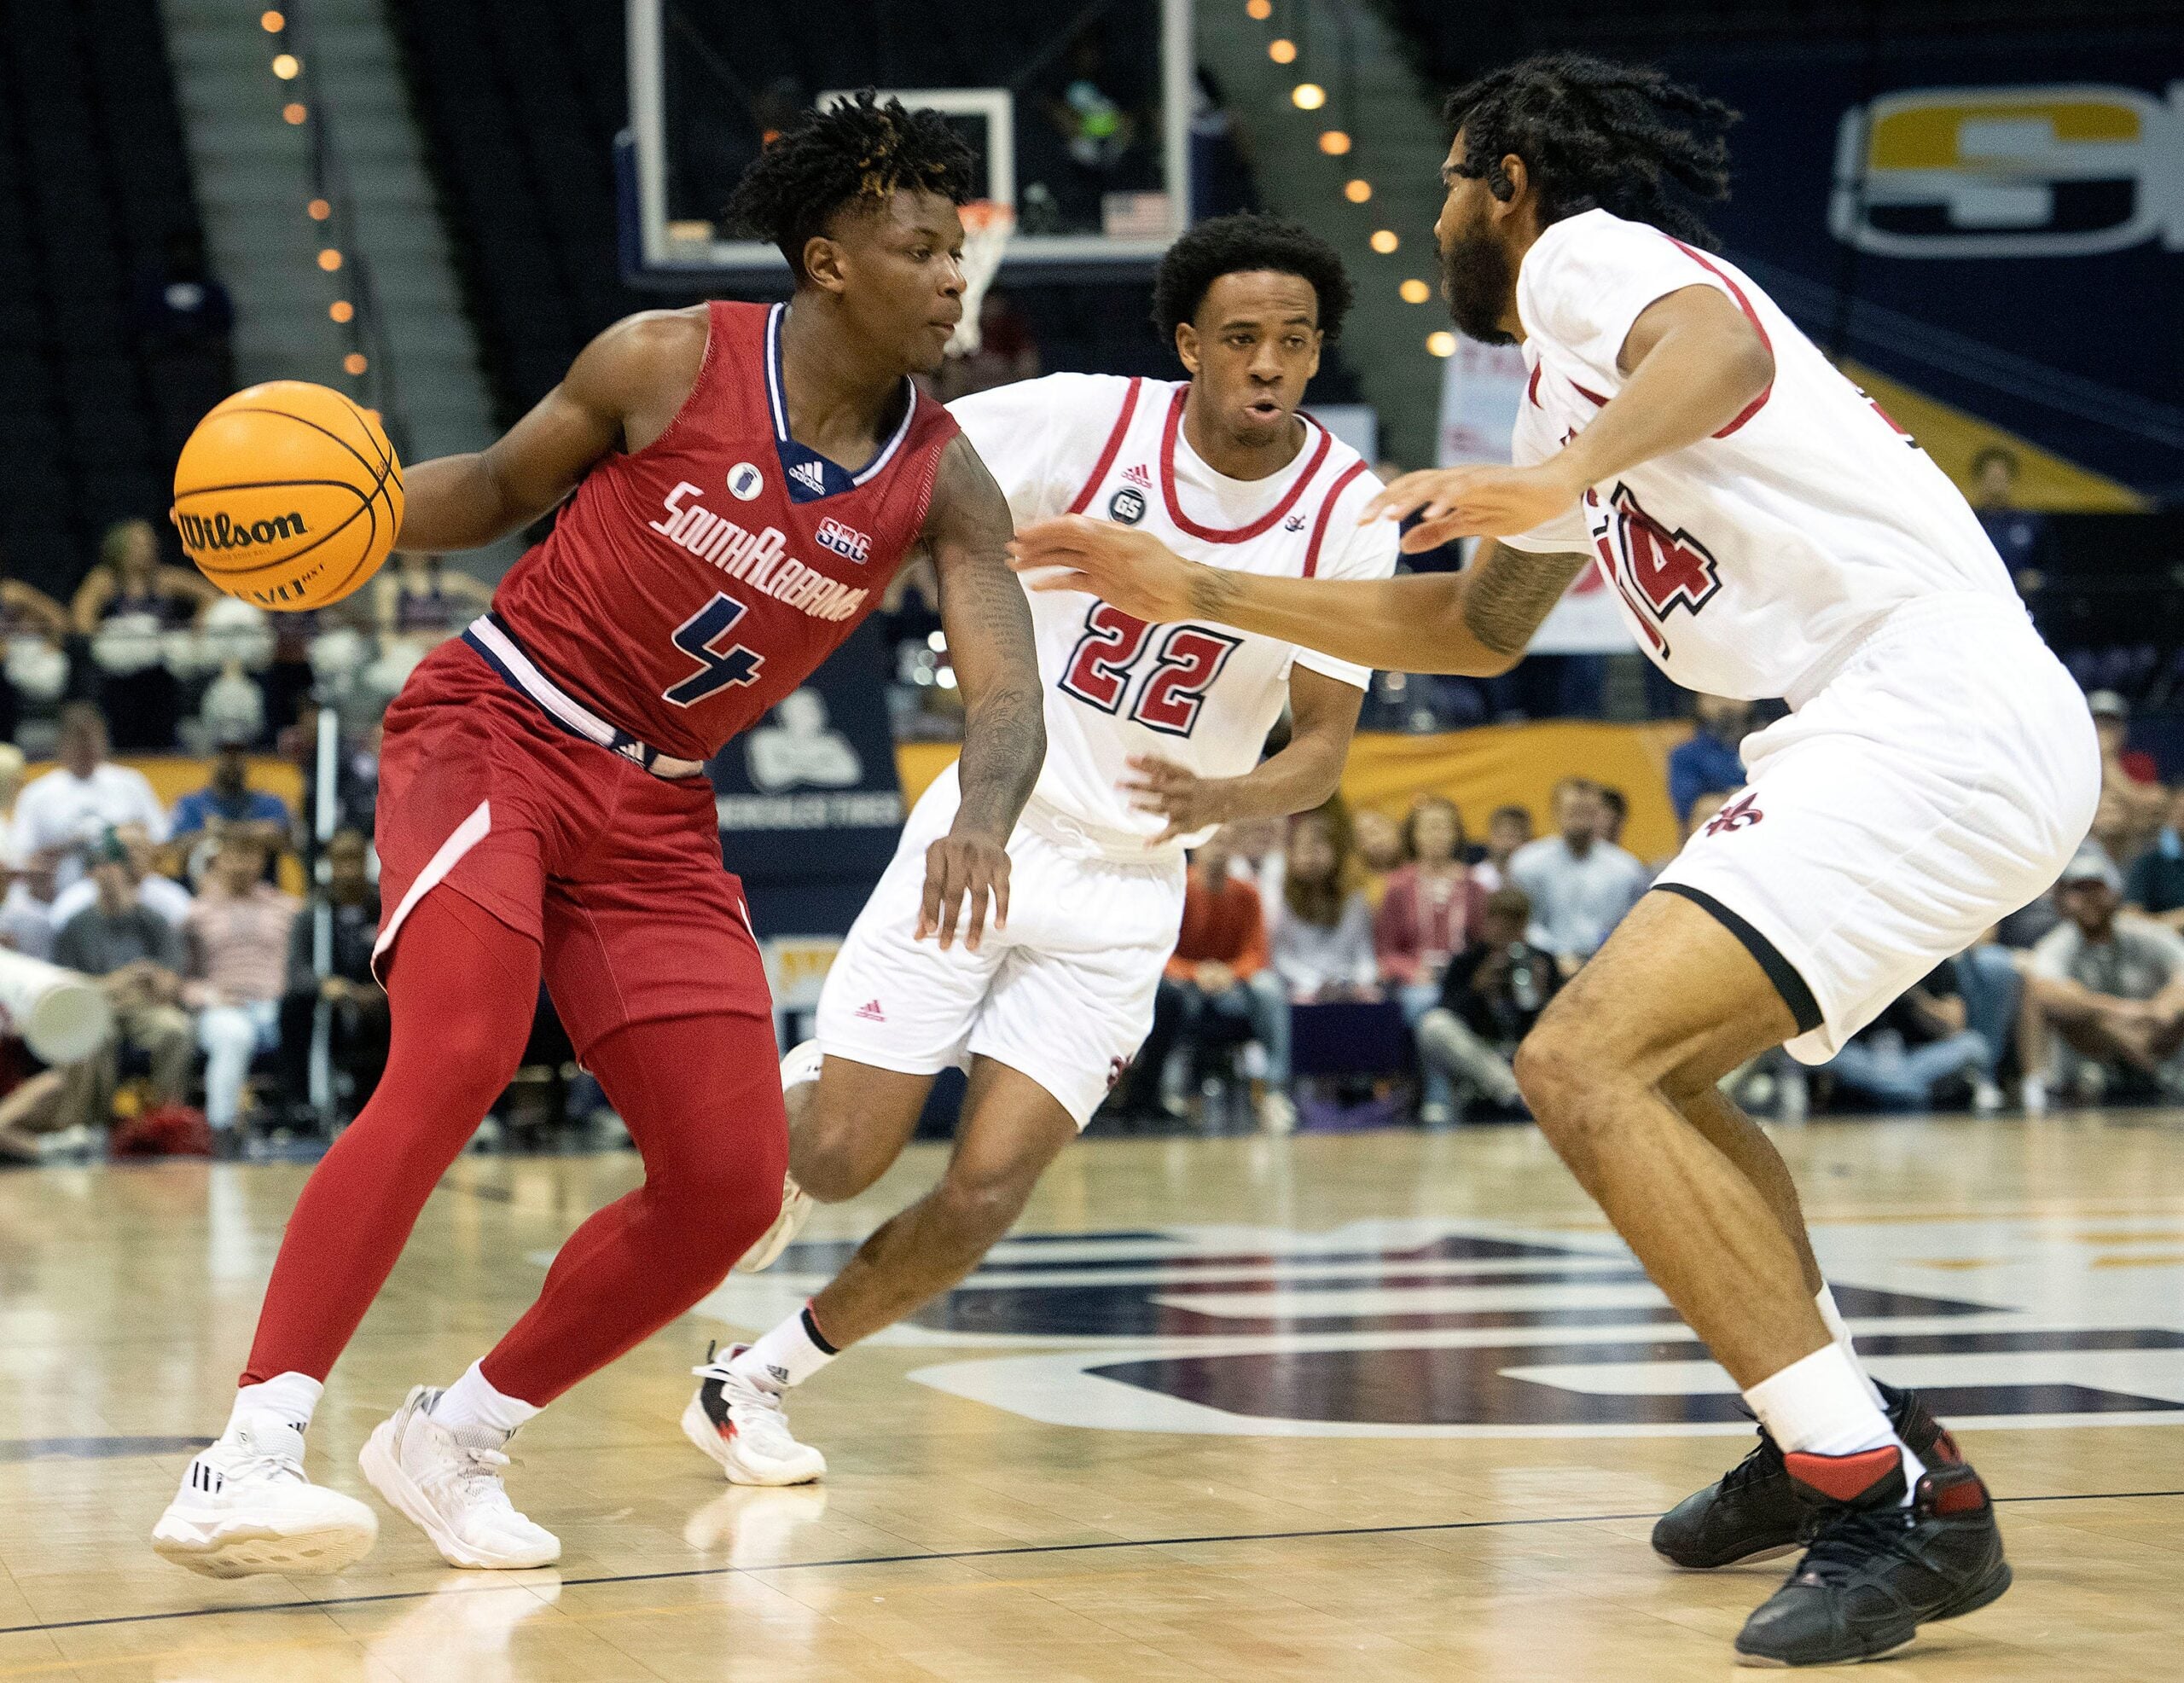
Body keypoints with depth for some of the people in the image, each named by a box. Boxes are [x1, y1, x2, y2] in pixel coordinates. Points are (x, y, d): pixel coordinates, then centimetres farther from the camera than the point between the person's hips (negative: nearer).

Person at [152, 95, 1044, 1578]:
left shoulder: (941, 483, -3)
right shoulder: (671, 361, -10)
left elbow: (1009, 695, -13)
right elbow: (504, 486, 5)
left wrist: (980, 819, -36)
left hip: (657, 811, 5)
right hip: (492, 730, -5)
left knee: (732, 1188, -4)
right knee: (455, 1063, -30)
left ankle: (452, 1440, 15)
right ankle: (246, 1460, -32)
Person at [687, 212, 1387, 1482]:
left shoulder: (1347, 510, -9)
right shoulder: (1091, 423, -13)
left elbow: (1325, 747, -7)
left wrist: (1219, 799, -27)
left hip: (1127, 890, 1)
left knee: (984, 1198, -9)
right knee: (840, 1161, -7)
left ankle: (760, 1381, 13)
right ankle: (805, 1090, 31)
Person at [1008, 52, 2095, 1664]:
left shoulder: (1589, 249, 1)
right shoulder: (1573, 383, 29)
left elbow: (1719, 342, -23)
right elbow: (1477, 629, 39)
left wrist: (1559, 476, -42)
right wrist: (1195, 591, 38)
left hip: (1938, 715, -10)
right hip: (1919, 733, 10)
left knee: (1587, 1064, -18)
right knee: (1650, 1069, 24)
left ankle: (1901, 1503, -20)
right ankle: (1834, 1438, 25)